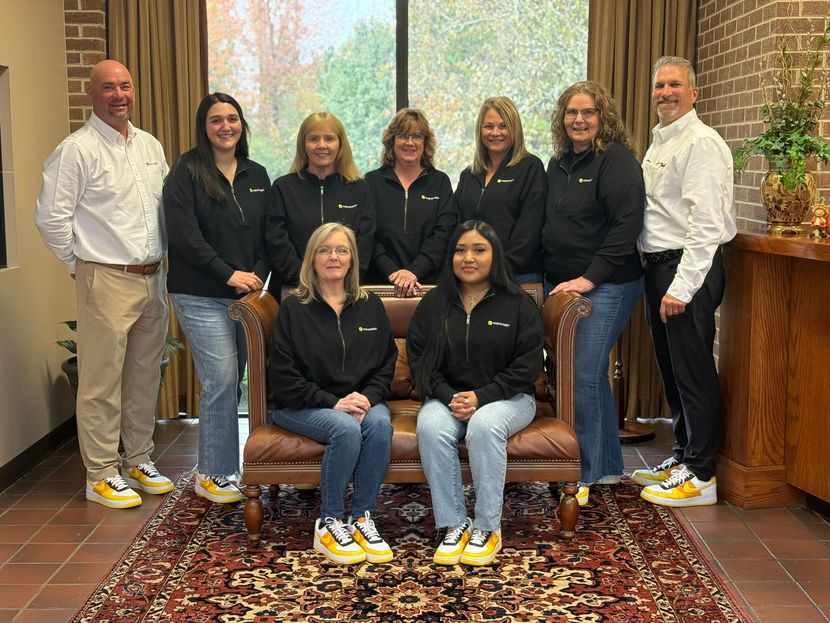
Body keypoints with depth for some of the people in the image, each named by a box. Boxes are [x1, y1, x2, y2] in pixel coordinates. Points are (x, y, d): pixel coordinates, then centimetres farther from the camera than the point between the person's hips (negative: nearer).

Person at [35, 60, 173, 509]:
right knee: (102, 382, -1)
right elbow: (51, 216, -11)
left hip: (152, 278, 7)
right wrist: (79, 264, -5)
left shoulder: (151, 146, 12)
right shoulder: (77, 149, -10)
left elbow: (168, 206, 19)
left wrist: (163, 257, 11)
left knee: (145, 378, 14)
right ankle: (101, 475, 10)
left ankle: (139, 461, 27)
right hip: (106, 281, -7)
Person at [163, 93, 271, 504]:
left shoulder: (256, 176, 14)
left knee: (232, 381, 6)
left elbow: (269, 235, 13)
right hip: (201, 296, -5)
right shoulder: (187, 172, -3)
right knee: (222, 380, -8)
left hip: (247, 295, 5)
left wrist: (258, 275, -4)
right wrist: (229, 274, -14)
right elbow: (184, 235, -11)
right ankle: (215, 474, 6)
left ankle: (212, 467, 20)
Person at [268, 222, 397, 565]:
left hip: (361, 400, 3)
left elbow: (386, 362, 10)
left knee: (379, 423, -30)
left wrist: (368, 397, -11)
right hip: (302, 405, -3)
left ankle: (363, 518, -19)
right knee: (347, 429, -33)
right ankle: (329, 524, -18)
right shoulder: (293, 308, 0)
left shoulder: (370, 306, 11)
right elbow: (283, 376, -6)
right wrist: (332, 402, -16)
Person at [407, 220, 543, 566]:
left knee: (485, 425, -36)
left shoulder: (518, 304, 2)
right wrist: (448, 396, -14)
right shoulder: (433, 303, 9)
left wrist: (481, 397, -16)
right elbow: (418, 359, 5)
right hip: (446, 397, 2)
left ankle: (487, 528, -25)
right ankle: (453, 525, -24)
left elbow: (528, 364, -4)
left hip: (506, 397, -2)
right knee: (430, 427, -32)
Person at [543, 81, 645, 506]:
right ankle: (608, 466, 26)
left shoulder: (616, 160, -9)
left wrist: (591, 277, -19)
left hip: (606, 286, -8)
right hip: (561, 285, 8)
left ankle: (585, 474, 2)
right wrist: (548, 273, 12)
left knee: (583, 375, -9)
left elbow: (627, 223, -17)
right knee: (591, 374, 13)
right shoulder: (558, 164, 14)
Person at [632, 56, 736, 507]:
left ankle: (700, 477, 5)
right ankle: (682, 457, 28)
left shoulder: (701, 143, -12)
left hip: (689, 267, -9)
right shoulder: (658, 143, 18)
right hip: (659, 266, 10)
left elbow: (706, 224, -20)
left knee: (693, 370, -4)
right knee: (671, 368, 15)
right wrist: (659, 278, 13)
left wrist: (681, 287, -24)